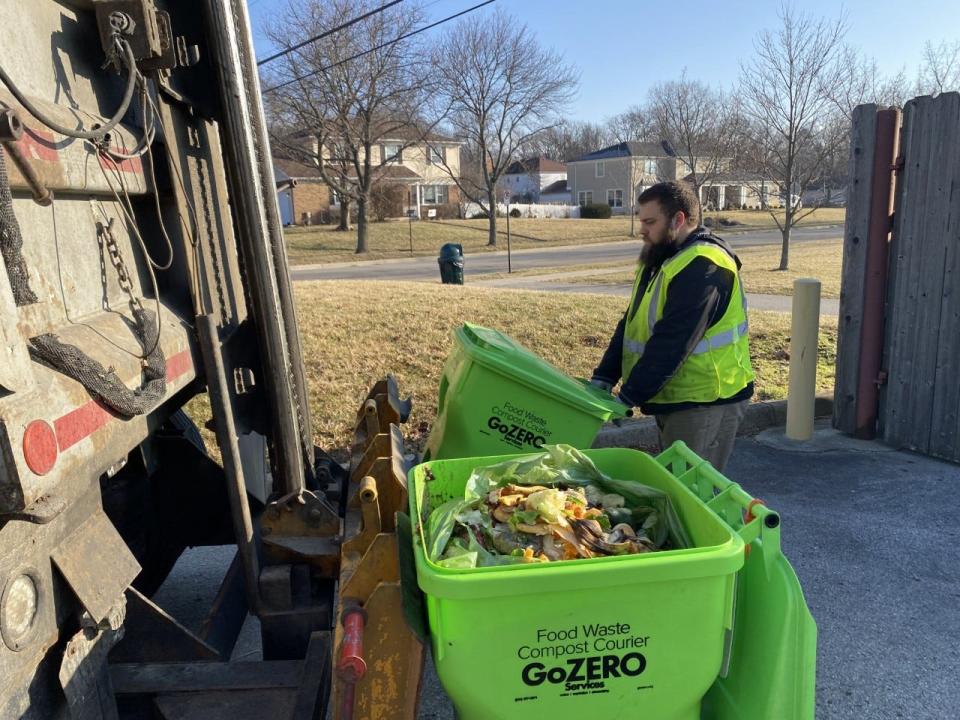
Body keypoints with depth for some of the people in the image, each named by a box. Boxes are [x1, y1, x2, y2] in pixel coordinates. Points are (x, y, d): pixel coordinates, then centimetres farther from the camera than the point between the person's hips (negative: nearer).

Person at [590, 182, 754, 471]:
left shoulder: (703, 267, -20)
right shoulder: (659, 259, 11)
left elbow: (672, 342, -26)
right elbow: (631, 324, 9)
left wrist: (628, 398, -23)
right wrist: (603, 377, -2)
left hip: (705, 402, -9)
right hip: (671, 397, 9)